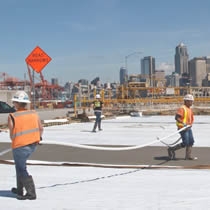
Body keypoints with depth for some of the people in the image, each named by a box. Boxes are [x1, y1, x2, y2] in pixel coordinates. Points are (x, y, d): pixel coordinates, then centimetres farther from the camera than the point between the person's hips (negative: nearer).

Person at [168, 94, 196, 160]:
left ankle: (188, 156, 15)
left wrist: (190, 124, 2)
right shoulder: (182, 108, -15)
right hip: (183, 128, -9)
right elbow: (176, 117, -23)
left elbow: (192, 118, 22)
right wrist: (183, 123, -33)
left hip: (188, 128, 9)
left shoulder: (190, 109, 14)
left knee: (191, 141, 7)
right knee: (185, 143, -9)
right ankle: (171, 150, 7)